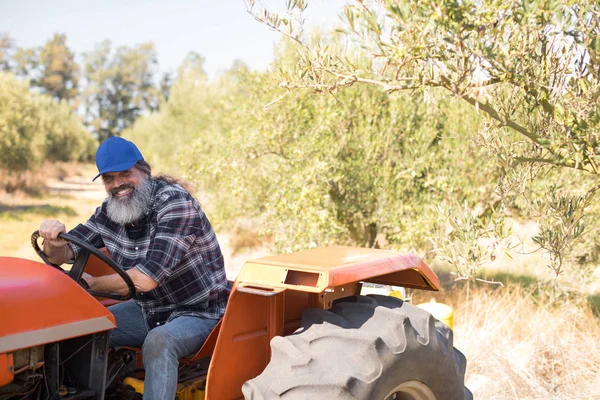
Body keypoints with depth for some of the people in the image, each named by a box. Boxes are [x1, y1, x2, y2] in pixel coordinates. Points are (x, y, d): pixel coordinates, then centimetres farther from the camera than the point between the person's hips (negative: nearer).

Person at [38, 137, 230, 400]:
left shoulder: (175, 203, -23)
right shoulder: (109, 212, 0)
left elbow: (145, 279, -30)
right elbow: (62, 254, 2)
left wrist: (92, 284, -14)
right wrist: (54, 241, -23)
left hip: (198, 312, -7)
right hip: (149, 309, 7)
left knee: (158, 341, -35)